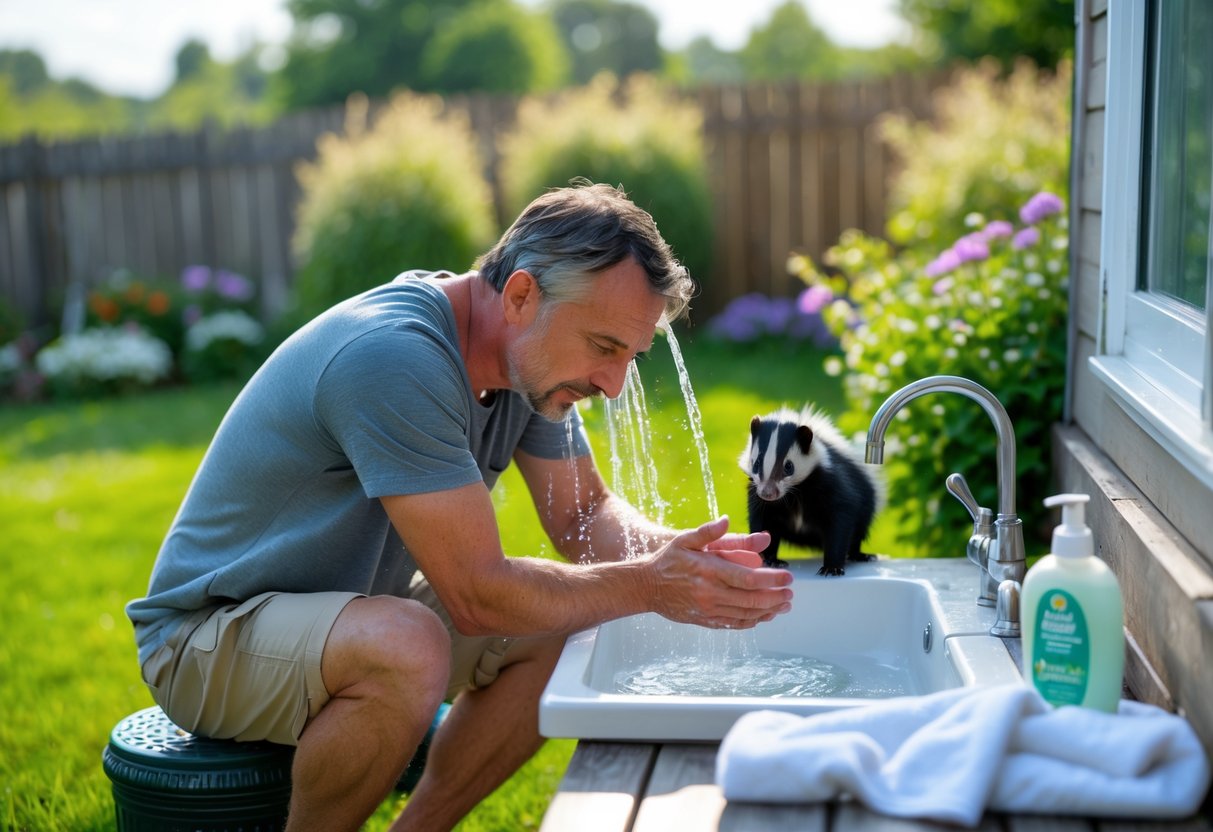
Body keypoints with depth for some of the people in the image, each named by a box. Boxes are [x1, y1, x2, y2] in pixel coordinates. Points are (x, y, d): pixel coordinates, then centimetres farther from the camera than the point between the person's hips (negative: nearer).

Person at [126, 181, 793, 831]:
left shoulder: (534, 357, -4)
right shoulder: (394, 358, -31)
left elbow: (585, 513, 4)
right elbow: (476, 594, -31)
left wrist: (674, 552, -16)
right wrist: (649, 587, -25)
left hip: (349, 609, 9)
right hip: (207, 637, -8)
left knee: (566, 631, -4)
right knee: (409, 649, -36)